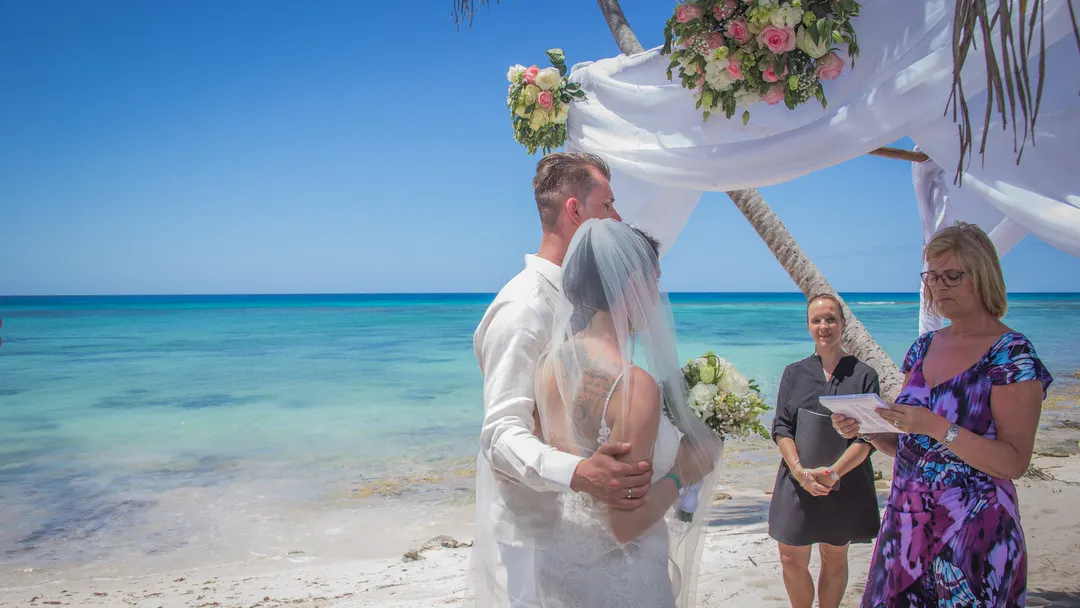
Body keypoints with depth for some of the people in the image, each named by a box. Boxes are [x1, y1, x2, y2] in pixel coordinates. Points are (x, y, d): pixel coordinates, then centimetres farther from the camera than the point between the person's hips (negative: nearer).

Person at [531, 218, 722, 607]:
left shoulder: (552, 360, -4)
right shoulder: (635, 384, -26)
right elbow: (626, 524, -23)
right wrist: (683, 473, -8)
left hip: (559, 558, 7)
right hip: (618, 575, -7)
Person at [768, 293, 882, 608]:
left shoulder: (863, 375, -2)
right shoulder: (794, 373, 5)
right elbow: (781, 427, -1)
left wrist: (834, 472, -19)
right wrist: (799, 470, -17)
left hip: (845, 484, -1)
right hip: (798, 481, 1)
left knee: (834, 558, 12)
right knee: (791, 559, 4)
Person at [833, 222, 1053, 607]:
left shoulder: (1012, 355, -10)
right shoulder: (924, 347, 8)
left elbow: (1014, 463, -16)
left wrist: (937, 427, -27)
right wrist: (866, 428, -7)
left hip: (973, 532, -5)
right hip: (906, 524, 6)